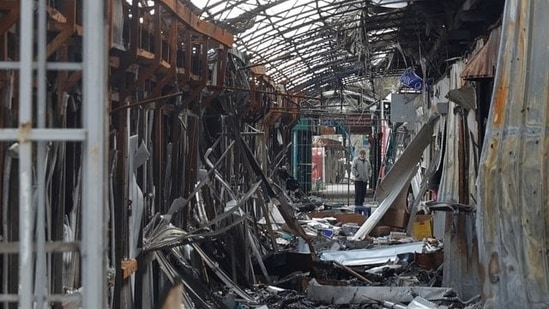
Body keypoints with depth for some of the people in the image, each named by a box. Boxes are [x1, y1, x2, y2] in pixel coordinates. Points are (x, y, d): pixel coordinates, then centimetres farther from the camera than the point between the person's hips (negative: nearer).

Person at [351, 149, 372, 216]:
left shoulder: (367, 161, 16)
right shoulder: (356, 160, -3)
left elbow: (369, 169, 26)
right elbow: (353, 168, -9)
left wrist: (368, 175, 12)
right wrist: (357, 175, -15)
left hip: (365, 180, 6)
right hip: (358, 180, -6)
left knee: (363, 193, 7)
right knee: (358, 193, -9)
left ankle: (361, 205, 15)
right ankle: (357, 205, -6)